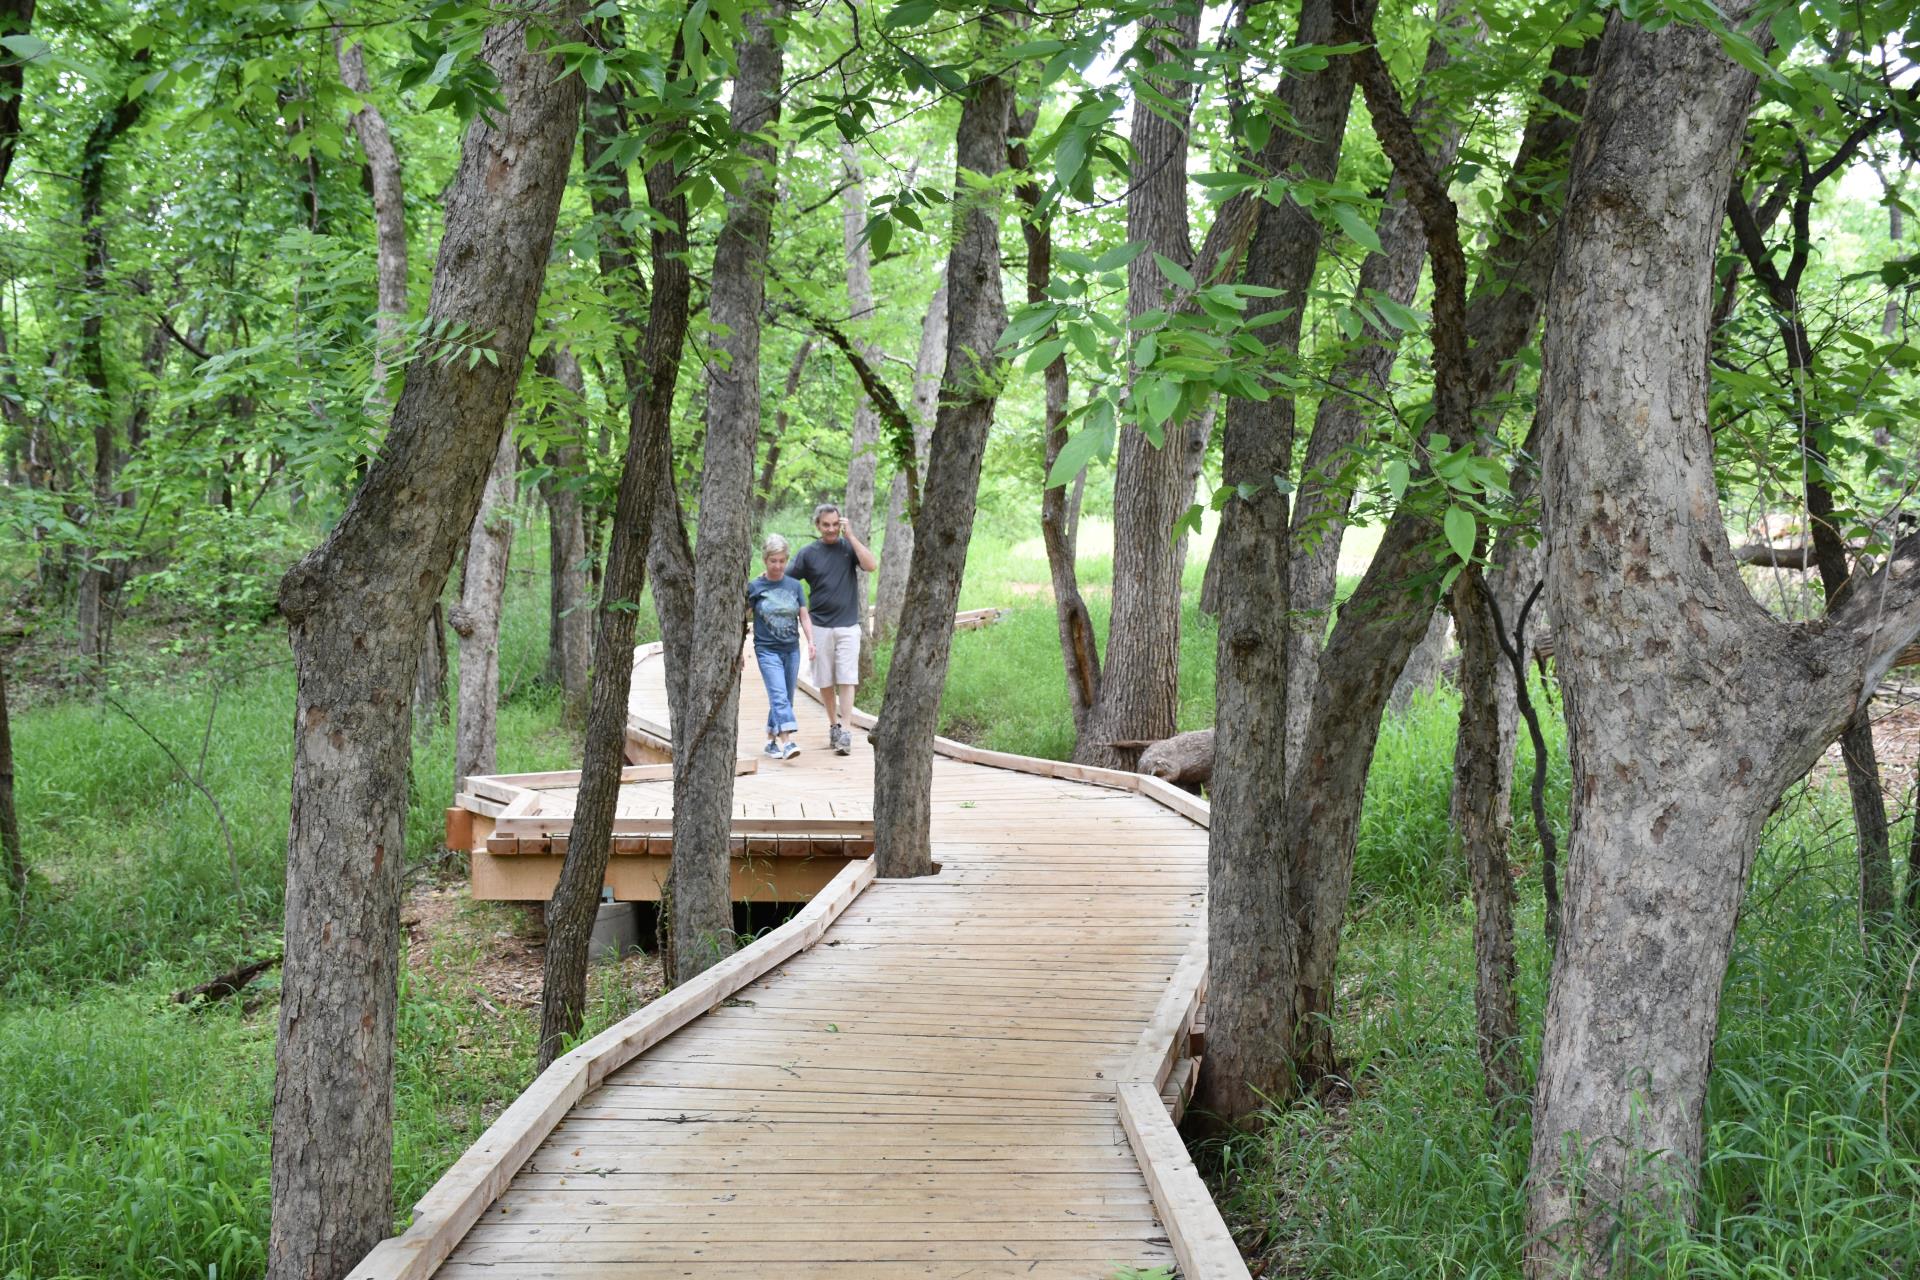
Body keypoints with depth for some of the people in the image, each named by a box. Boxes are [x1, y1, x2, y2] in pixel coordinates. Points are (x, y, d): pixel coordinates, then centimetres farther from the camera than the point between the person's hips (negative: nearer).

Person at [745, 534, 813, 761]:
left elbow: (804, 617, 8)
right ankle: (787, 741, -26)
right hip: (767, 650, -4)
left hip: (791, 650, 4)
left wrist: (810, 641, -7)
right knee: (779, 696, -17)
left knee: (785, 698, 8)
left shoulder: (794, 586, 5)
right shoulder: (755, 587, -2)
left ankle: (771, 740, 21)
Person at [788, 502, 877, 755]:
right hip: (820, 627, 1)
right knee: (825, 682, 8)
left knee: (846, 680, -8)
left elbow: (871, 565, -11)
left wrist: (851, 536, -11)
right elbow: (785, 581, 4)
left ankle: (845, 732, -11)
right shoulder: (808, 553, 3)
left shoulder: (848, 546, 4)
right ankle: (833, 725, 24)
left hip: (848, 625, -1)